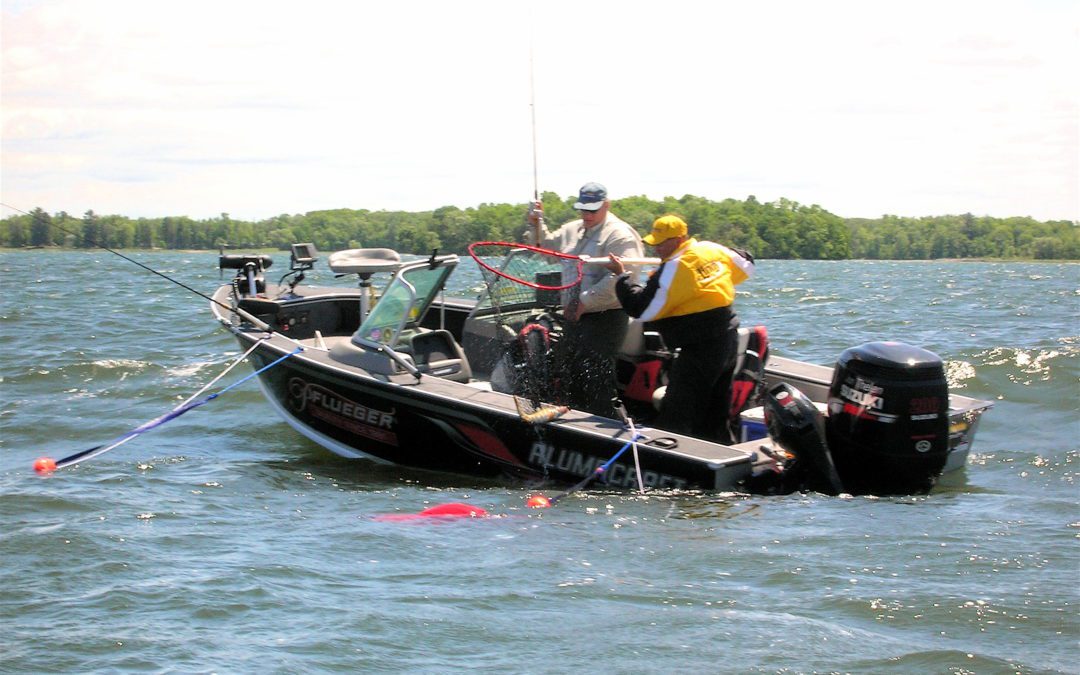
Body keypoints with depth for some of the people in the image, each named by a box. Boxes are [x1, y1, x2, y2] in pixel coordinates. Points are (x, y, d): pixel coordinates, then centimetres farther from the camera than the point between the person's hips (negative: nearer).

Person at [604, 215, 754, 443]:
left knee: (673, 420, -8)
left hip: (700, 349, -9)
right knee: (715, 419, 17)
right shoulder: (713, 250, 4)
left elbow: (642, 309, -17)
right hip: (728, 340, 9)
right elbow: (746, 266, 22)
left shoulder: (674, 268, -19)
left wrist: (621, 276, -6)